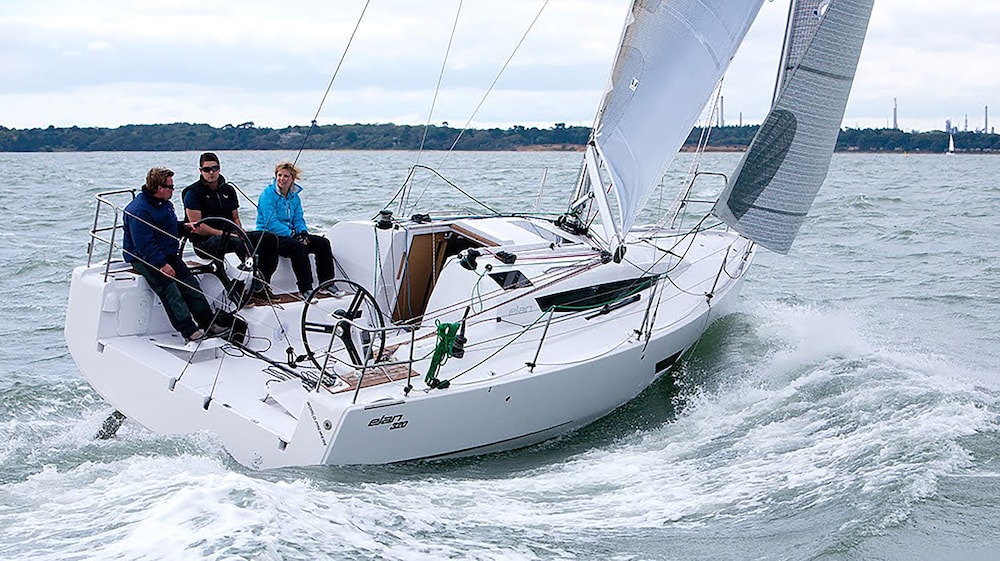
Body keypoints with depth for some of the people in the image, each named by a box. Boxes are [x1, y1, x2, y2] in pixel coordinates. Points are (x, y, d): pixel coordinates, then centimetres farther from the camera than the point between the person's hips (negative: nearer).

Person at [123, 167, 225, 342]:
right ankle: (188, 330, -25)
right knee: (168, 287, -22)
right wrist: (161, 264, -28)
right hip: (144, 258, -9)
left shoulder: (165, 204, 13)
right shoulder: (138, 210, -18)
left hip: (167, 254, 9)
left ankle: (207, 323, -5)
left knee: (190, 282, -6)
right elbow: (144, 244, -23)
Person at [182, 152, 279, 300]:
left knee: (270, 238, -10)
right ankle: (256, 286, -34)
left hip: (228, 236, 7)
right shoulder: (193, 193, -3)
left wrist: (241, 233, -2)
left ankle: (263, 283, -12)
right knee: (241, 243, -38)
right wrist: (223, 233, -18)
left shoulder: (228, 190, 17)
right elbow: (197, 226, -10)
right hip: (204, 242, -7)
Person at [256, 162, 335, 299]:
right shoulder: (268, 194, -13)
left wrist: (303, 233, -11)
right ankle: (305, 290, -35)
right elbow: (271, 223, -19)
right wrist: (293, 235, -21)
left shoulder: (294, 196, 11)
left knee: (323, 243, -4)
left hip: (289, 234, 8)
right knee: (298, 247, -35)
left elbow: (299, 219, 12)